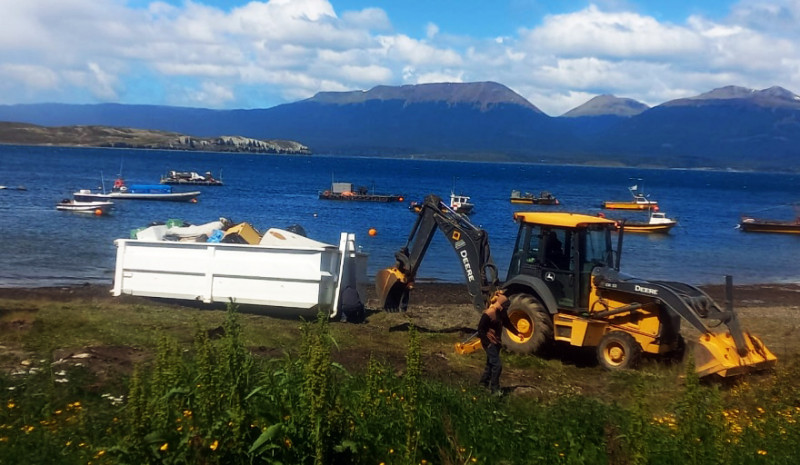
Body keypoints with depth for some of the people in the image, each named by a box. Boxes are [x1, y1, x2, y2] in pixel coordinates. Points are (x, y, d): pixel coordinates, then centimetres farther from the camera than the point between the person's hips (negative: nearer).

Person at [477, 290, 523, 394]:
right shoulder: (488, 314, -23)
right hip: (489, 342, -8)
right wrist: (487, 341, -20)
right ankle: (494, 388, 0)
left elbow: (507, 323, 16)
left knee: (491, 363, 18)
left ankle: (484, 382, 34)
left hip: (497, 342, 8)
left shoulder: (501, 313, 1)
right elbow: (480, 329, -20)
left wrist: (517, 333, 10)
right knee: (497, 364, -10)